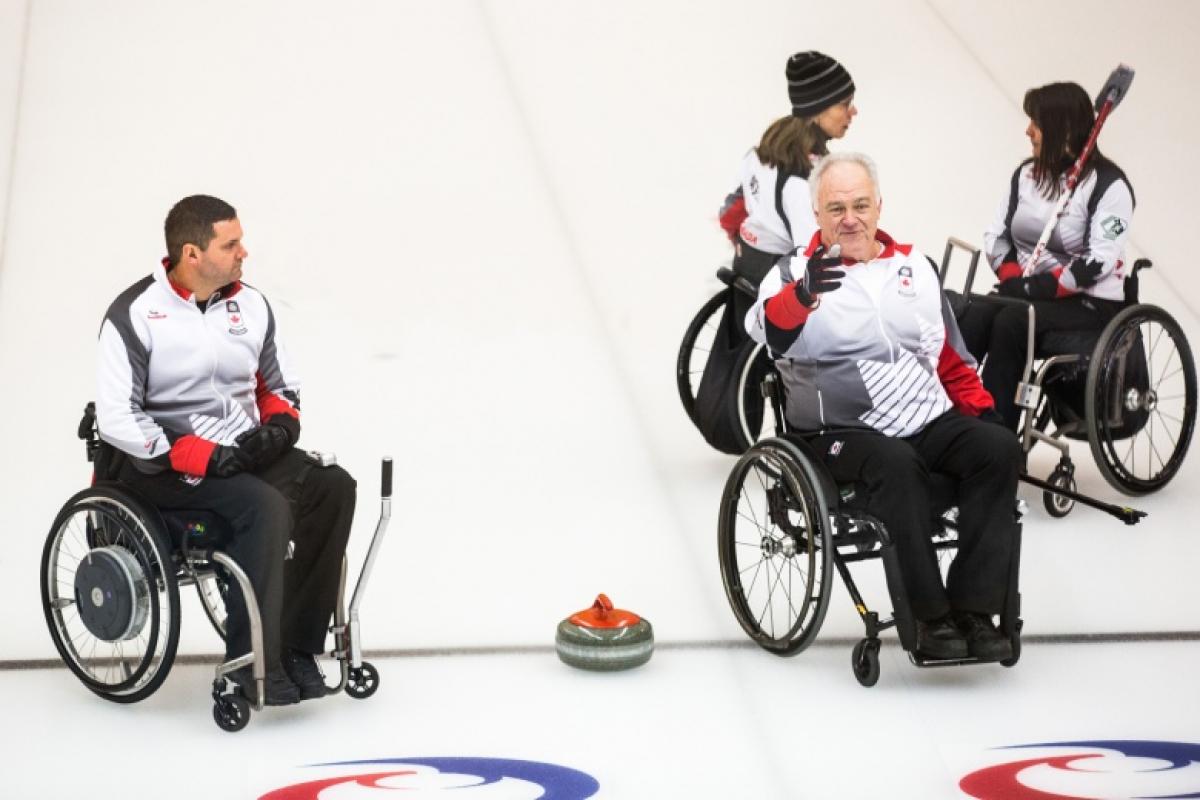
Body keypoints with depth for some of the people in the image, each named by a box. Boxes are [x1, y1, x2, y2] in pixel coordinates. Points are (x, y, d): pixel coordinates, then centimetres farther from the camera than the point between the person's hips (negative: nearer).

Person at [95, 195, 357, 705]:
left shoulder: (250, 305, 7)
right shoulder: (135, 314, -12)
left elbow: (281, 385, 21)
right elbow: (117, 420, -16)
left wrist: (279, 425, -3)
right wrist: (207, 458, -21)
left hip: (245, 451, 6)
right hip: (168, 466, -6)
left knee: (333, 489, -18)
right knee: (267, 507, -31)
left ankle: (296, 644, -15)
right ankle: (250, 661, -22)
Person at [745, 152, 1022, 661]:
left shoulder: (914, 267, 17)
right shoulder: (796, 273, 1)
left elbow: (950, 355, 24)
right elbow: (769, 328, -22)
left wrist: (981, 410, 12)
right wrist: (803, 293, -43)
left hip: (931, 422, 5)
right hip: (844, 434, -5)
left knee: (999, 449, -22)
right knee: (897, 466, -35)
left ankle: (973, 609, -22)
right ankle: (930, 618, -28)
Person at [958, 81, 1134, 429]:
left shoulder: (1108, 184, -9)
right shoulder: (1026, 174, 12)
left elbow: (1098, 260, -18)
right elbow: (996, 235, 11)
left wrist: (1037, 288, -21)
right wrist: (1013, 279, -9)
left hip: (1089, 305, -6)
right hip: (1029, 292, 6)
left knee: (1011, 322, -33)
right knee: (973, 317, -26)